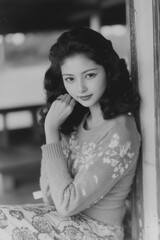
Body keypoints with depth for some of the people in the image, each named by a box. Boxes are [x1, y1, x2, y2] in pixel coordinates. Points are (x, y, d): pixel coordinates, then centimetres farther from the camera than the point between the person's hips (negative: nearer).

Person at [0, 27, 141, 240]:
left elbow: (66, 204, -21)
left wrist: (51, 130, -19)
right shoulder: (79, 118, 0)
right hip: (62, 218, 7)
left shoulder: (118, 134, -22)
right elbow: (51, 199, -1)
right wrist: (52, 128, -10)